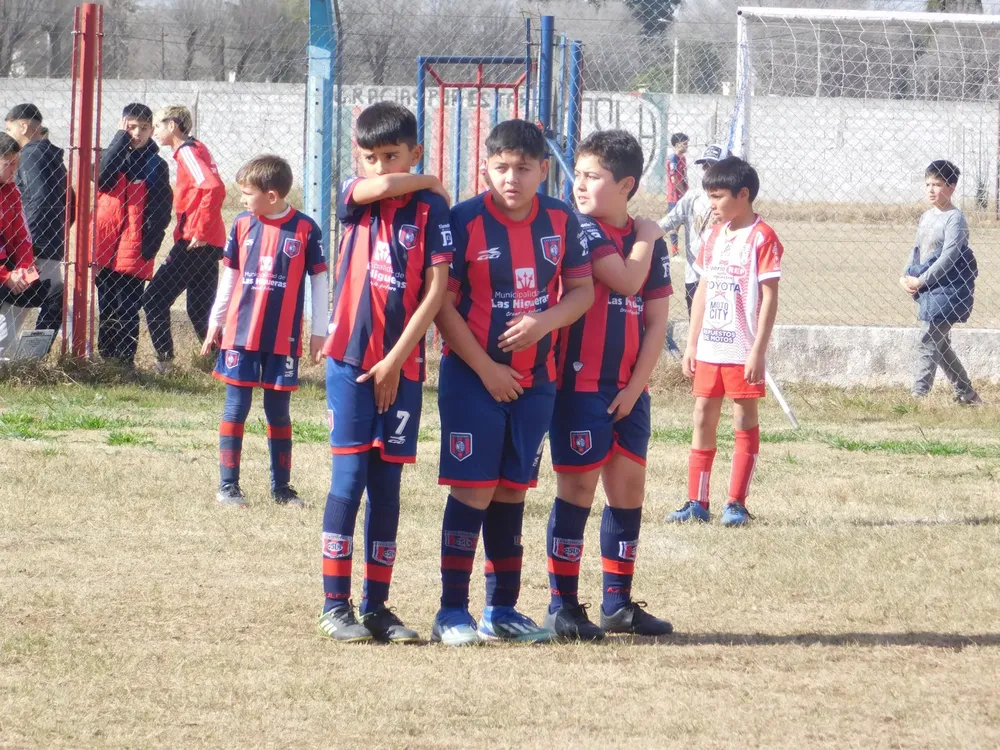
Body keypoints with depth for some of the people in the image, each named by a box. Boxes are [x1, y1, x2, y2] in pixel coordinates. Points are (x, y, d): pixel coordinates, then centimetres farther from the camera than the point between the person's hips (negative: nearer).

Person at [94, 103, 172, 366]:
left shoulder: (156, 166, 3)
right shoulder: (111, 155, 8)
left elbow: (161, 211, 0)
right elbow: (102, 177, -15)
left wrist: (149, 246, -11)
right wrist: (121, 138, -12)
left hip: (134, 253, -2)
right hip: (104, 249, 2)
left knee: (127, 312, -3)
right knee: (106, 310, 9)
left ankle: (125, 362, 2)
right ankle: (105, 361, 15)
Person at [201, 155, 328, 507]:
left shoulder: (305, 229, -5)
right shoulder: (243, 225, 3)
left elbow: (319, 280, 1)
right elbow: (229, 276, 12)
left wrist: (319, 332, 1)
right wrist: (214, 323, 14)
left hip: (283, 337, -2)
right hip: (240, 333, 2)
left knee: (278, 410, 7)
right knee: (236, 408, 1)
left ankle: (281, 486, 15)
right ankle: (228, 485, 5)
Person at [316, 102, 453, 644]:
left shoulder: (431, 209, 0)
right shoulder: (354, 196, 4)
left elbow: (436, 292, -6)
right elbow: (380, 188, -21)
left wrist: (396, 361, -9)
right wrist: (427, 181, -2)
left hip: (403, 367, 1)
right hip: (351, 358, -1)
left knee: (387, 485, 6)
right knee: (349, 478, -5)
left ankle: (376, 605, 11)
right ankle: (335, 605, -2)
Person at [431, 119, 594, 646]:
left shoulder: (561, 222, 2)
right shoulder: (465, 221, -11)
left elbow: (582, 288, 7)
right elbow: (442, 304, -10)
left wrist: (544, 321, -13)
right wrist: (486, 369, -12)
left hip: (534, 379, 4)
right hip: (472, 377, -4)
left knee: (511, 492, 10)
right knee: (472, 492, -8)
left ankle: (502, 611, 18)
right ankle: (452, 613, -3)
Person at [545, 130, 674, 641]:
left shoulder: (649, 241, 9)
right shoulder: (579, 228, -7)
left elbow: (655, 320, 7)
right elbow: (627, 279, -20)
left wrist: (635, 387, -2)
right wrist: (646, 236, -3)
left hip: (628, 389, 5)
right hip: (581, 382, -5)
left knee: (629, 486, 8)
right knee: (578, 486, -4)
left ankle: (619, 602, 17)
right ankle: (563, 606, 1)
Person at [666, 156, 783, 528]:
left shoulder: (761, 238, -9)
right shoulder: (715, 236, 12)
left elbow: (769, 297, -12)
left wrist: (758, 351, -17)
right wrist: (692, 344, 14)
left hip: (742, 350, -7)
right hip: (709, 347, 7)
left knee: (745, 422, 1)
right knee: (703, 418, 8)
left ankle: (736, 504, 4)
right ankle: (697, 502, 13)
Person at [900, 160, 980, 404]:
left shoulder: (955, 219, -13)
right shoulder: (926, 217, 13)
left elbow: (948, 257, -19)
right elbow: (918, 251, 17)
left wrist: (921, 280, -18)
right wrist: (906, 276, 0)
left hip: (947, 290, -9)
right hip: (928, 290, 9)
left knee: (929, 342, -12)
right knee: (940, 345, 14)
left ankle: (918, 395, -14)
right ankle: (966, 393, 24)